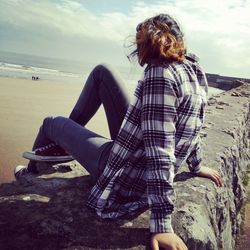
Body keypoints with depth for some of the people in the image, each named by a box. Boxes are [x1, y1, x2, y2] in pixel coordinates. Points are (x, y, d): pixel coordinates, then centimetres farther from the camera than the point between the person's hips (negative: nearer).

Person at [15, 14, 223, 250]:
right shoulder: (194, 70, 0)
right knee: (101, 72, 11)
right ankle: (65, 140, 27)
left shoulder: (159, 74, -27)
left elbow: (159, 150, -33)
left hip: (124, 176, -8)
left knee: (51, 123, 14)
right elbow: (188, 126, 10)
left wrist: (161, 224, -31)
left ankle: (30, 173, 45)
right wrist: (196, 166, 22)